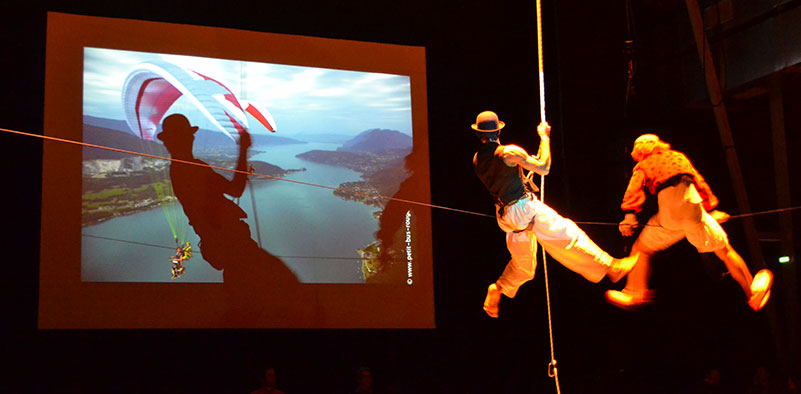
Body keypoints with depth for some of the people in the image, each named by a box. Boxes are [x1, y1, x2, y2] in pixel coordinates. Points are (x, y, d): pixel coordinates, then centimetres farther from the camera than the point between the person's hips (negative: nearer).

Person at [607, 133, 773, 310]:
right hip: (694, 208, 2)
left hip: (669, 214, -2)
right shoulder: (679, 157, 31)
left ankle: (636, 293, 3)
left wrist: (630, 214, -6)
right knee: (724, 251, 13)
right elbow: (700, 183, 31)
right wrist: (711, 208, 36)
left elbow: (635, 188, 3)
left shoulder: (643, 166, 21)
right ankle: (752, 293, 19)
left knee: (641, 250, 15)